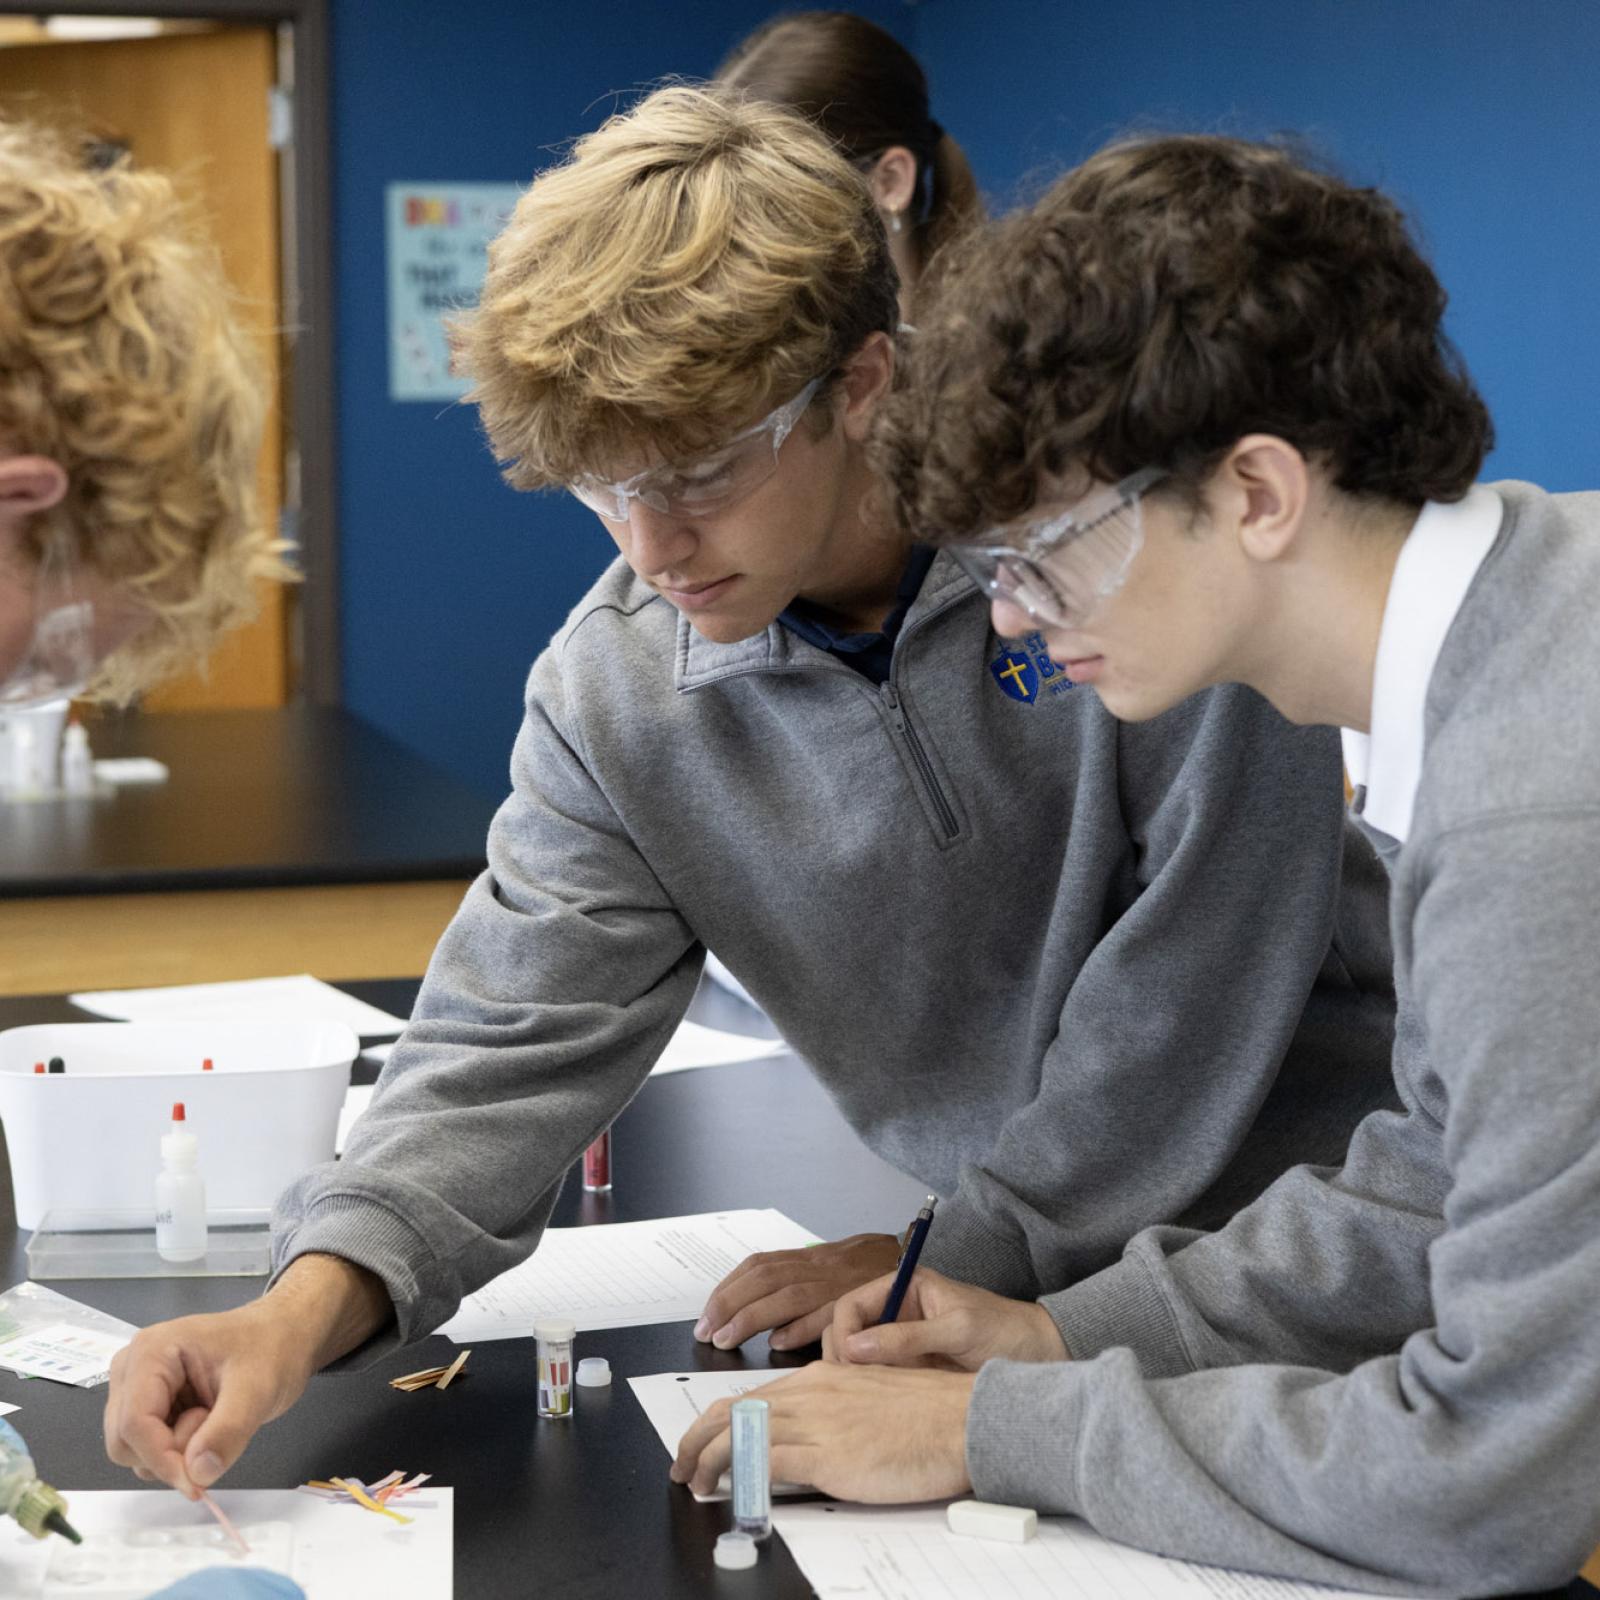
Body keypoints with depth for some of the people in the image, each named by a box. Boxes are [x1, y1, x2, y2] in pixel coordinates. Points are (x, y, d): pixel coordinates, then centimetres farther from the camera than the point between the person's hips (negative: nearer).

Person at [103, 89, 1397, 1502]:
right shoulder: (614, 692, -6)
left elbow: (1208, 956, -17)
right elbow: (510, 1049, -6)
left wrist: (958, 1252, -12)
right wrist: (311, 1305, -24)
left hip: (1311, 1206, -5)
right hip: (1020, 1275, 5)